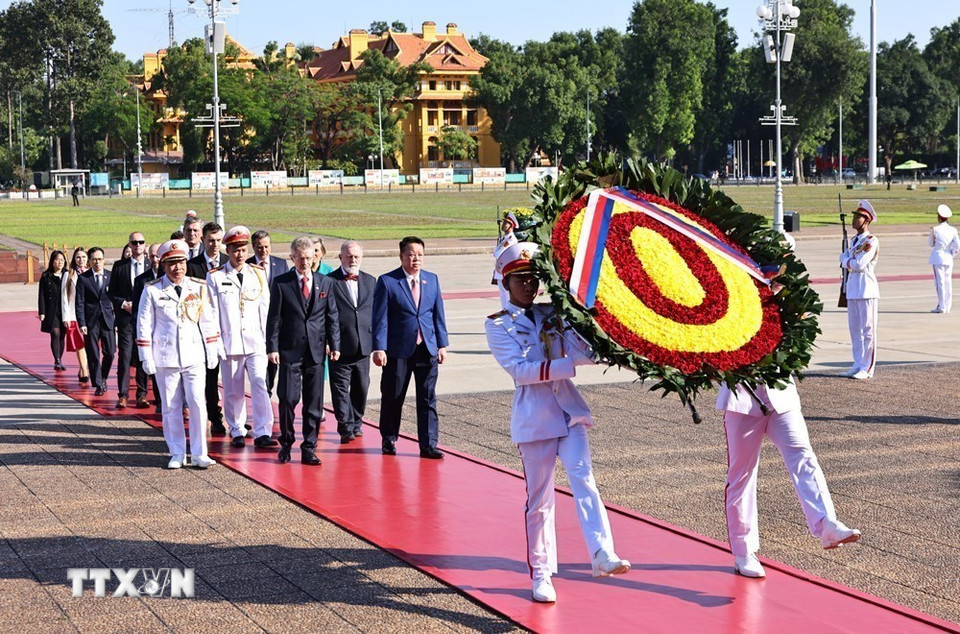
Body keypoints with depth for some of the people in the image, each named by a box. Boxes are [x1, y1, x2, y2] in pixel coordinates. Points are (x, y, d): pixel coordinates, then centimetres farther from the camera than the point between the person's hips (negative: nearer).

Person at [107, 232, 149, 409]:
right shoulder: (119, 266, 7)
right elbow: (111, 293, 9)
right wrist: (123, 304, -6)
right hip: (126, 317, 0)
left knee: (144, 357, 3)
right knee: (124, 356, -5)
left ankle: (142, 394, 9)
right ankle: (123, 395, -1)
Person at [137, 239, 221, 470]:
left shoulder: (199, 288, 5)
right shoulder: (152, 291, -1)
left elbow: (209, 321, 11)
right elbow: (144, 325, 1)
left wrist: (213, 351, 10)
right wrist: (146, 358, -2)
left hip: (194, 356, 1)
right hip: (165, 357, -1)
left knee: (197, 403, -4)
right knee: (171, 407, 5)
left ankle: (199, 454, 3)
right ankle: (177, 453, 15)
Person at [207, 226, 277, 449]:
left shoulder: (258, 274, 11)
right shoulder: (215, 277, 4)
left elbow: (265, 309, 10)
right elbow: (213, 312, 3)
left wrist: (267, 338, 5)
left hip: (256, 341, 1)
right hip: (230, 342, -1)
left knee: (260, 383, -10)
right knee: (233, 389, 4)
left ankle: (262, 433, -10)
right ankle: (237, 432, 16)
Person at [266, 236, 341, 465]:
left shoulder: (326, 283, 8)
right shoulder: (281, 283, 1)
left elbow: (332, 316, 10)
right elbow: (274, 318, 0)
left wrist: (334, 345, 3)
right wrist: (272, 347, -7)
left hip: (316, 351, 2)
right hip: (290, 350, -2)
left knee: (314, 403, 4)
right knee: (288, 399, -5)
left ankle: (309, 449, 13)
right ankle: (286, 444, 13)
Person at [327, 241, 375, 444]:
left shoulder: (370, 281, 12)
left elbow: (375, 312, 15)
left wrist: (376, 341, 8)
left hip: (363, 346, 4)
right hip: (340, 346, -4)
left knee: (361, 388, 10)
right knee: (341, 388, -2)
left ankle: (356, 423, 24)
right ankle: (346, 427, 2)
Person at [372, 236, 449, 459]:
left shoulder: (432, 280, 10)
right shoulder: (387, 281, -4)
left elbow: (438, 314, 12)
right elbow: (380, 318, -6)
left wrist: (442, 344, 8)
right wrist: (379, 348, -12)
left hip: (427, 349, 3)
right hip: (398, 349, -3)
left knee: (428, 399, 2)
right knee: (392, 397, 7)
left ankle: (428, 445, 6)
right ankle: (389, 440, 24)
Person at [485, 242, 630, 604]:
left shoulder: (553, 315, 11)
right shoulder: (498, 325, 2)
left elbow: (587, 352, -2)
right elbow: (520, 369, -13)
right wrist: (568, 364, -20)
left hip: (569, 411, 2)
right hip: (534, 417, -2)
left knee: (583, 479, -16)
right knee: (539, 499, 4)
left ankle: (602, 554, -28)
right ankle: (541, 573, 15)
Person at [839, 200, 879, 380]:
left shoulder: (872, 241, -10)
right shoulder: (853, 241, 16)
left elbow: (860, 264, -18)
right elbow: (844, 258, 16)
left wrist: (847, 262, -2)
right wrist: (849, 262, -3)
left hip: (866, 291, -8)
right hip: (852, 290, 8)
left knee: (868, 330, -3)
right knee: (855, 330, 11)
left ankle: (867, 369, 1)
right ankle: (858, 365, 19)